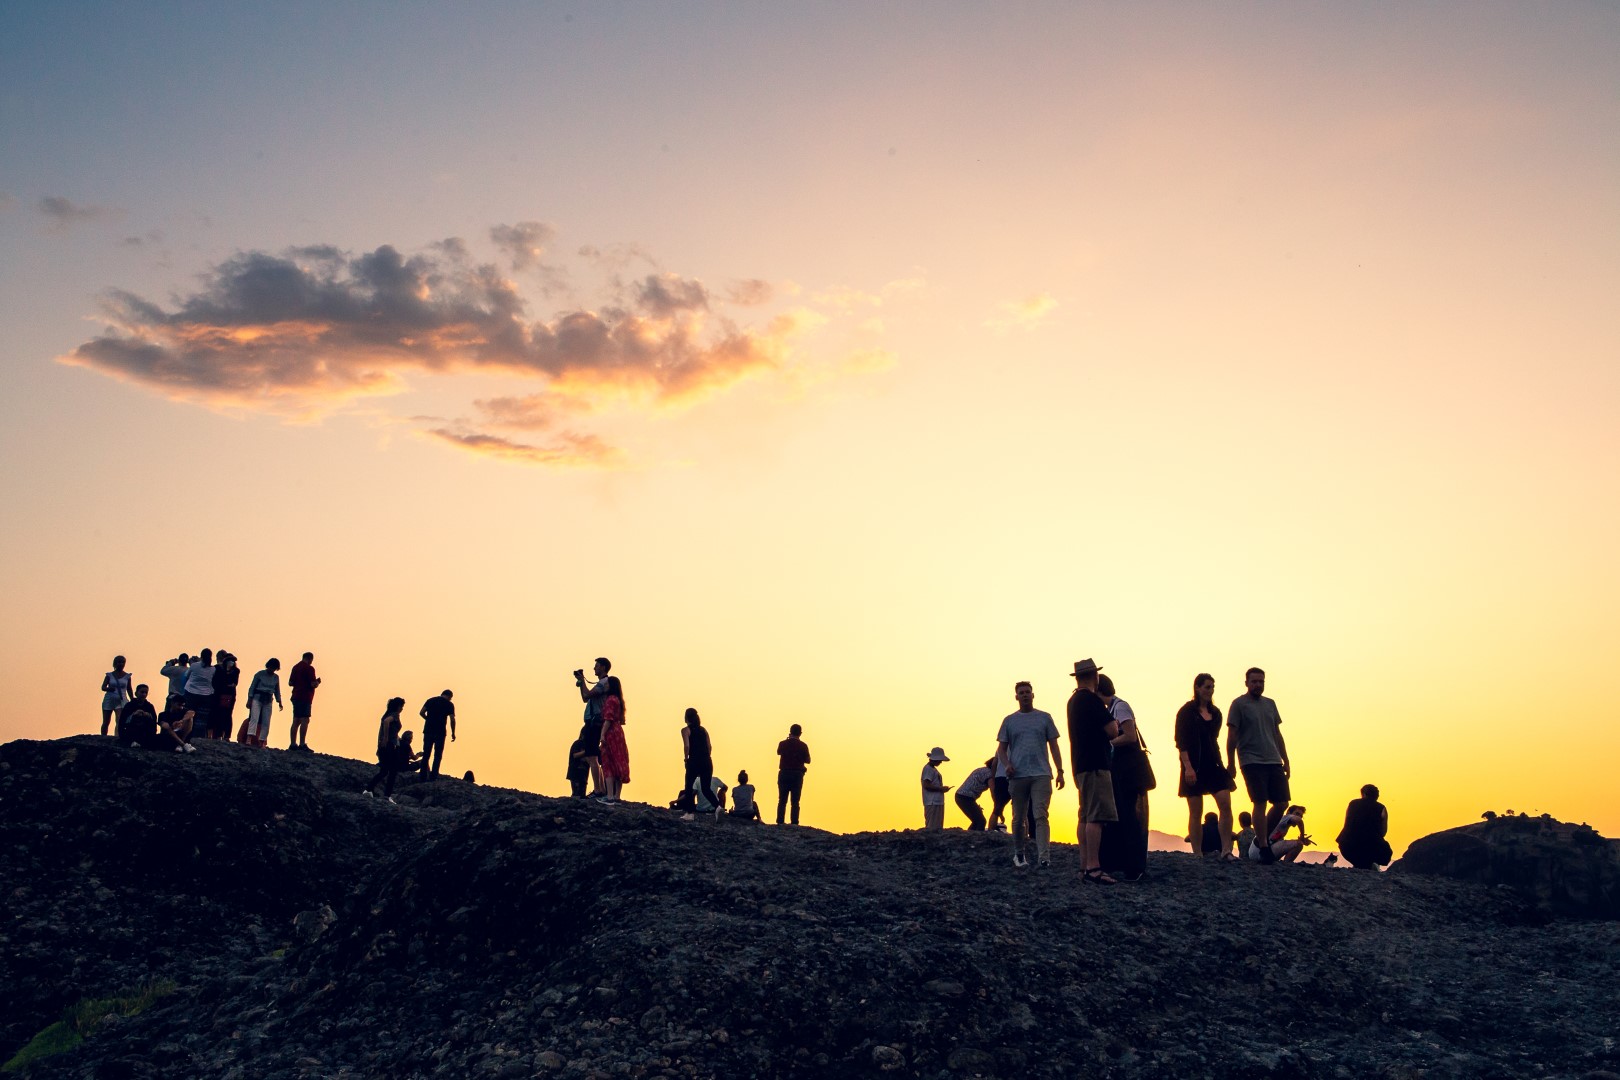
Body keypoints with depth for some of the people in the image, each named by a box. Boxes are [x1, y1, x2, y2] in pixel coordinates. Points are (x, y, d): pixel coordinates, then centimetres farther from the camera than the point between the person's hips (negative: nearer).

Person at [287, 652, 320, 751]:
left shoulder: (295, 667, 15)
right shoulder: (309, 668, -9)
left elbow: (290, 683, 18)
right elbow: (313, 684, -15)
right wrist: (318, 681, 5)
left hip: (296, 696, 8)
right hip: (305, 698, -8)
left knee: (296, 721, 8)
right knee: (305, 720, -10)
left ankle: (293, 744, 6)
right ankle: (302, 744, -16)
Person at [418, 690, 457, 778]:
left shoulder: (430, 700, 10)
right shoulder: (449, 704, 1)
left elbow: (421, 713, 1)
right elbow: (452, 720, -6)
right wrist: (453, 733, 3)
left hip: (428, 731, 3)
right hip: (440, 732, -3)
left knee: (426, 755, 8)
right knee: (437, 756, 4)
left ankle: (423, 777, 6)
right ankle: (433, 776, -2)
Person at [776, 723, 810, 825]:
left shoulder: (783, 743, 0)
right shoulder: (803, 745, -4)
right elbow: (808, 761, 2)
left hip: (784, 773, 1)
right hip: (797, 775, -1)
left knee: (782, 800, 6)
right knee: (795, 801, 2)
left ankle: (780, 822, -1)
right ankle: (794, 823, -4)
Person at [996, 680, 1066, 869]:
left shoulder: (1045, 718, 10)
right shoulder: (1009, 721, 11)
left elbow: (1054, 747, 11)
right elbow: (1001, 748, 11)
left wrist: (1060, 771, 3)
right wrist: (1006, 764, -9)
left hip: (1041, 775, -1)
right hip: (1017, 776, 1)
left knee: (1040, 816, -12)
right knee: (1019, 818, 8)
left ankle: (1043, 857, -19)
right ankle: (1019, 853, 23)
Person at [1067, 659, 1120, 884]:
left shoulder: (1073, 701, 15)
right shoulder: (1092, 700, -14)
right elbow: (1113, 731, -15)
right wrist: (1112, 720, 4)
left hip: (1081, 766, 10)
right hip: (1095, 765, -10)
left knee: (1086, 817, 11)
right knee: (1096, 817, -13)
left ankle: (1086, 866, 13)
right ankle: (1093, 868, -17)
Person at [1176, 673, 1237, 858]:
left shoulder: (1215, 712, 13)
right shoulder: (1187, 711, -4)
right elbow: (1180, 742, -9)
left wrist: (1220, 764, 14)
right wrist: (1188, 767, -18)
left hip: (1213, 765, 5)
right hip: (1195, 766, -5)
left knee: (1225, 805, -9)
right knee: (1196, 812, -1)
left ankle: (1227, 850, -7)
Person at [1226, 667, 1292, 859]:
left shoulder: (1270, 704, 16)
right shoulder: (1239, 704, -1)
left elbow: (1277, 734, 20)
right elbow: (1232, 736, -4)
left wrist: (1286, 761, 16)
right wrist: (1230, 764, -8)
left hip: (1274, 761, 6)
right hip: (1252, 762, -6)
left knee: (1282, 803, 2)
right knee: (1260, 804, -9)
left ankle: (1265, 837, 20)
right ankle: (1264, 848, -4)